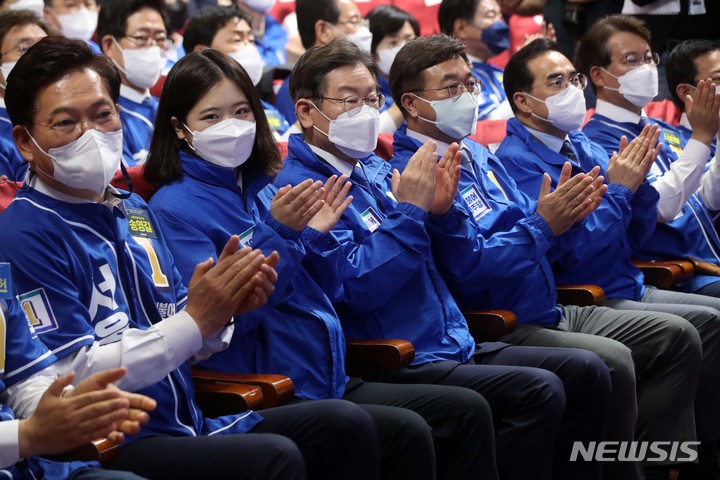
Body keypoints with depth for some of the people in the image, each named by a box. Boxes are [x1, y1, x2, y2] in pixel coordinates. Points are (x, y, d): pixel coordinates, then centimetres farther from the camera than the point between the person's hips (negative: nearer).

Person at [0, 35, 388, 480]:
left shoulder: (135, 211, 14)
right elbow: (71, 379, -18)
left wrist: (225, 310, -4)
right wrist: (196, 320, -19)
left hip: (187, 425, 8)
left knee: (346, 425, -6)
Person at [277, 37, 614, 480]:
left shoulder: (373, 168, 15)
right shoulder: (302, 188, -10)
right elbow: (356, 288, -20)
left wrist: (440, 213, 0)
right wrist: (408, 210, -19)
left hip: (454, 345, 9)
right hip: (397, 367, -9)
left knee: (586, 372, 0)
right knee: (538, 391, -25)